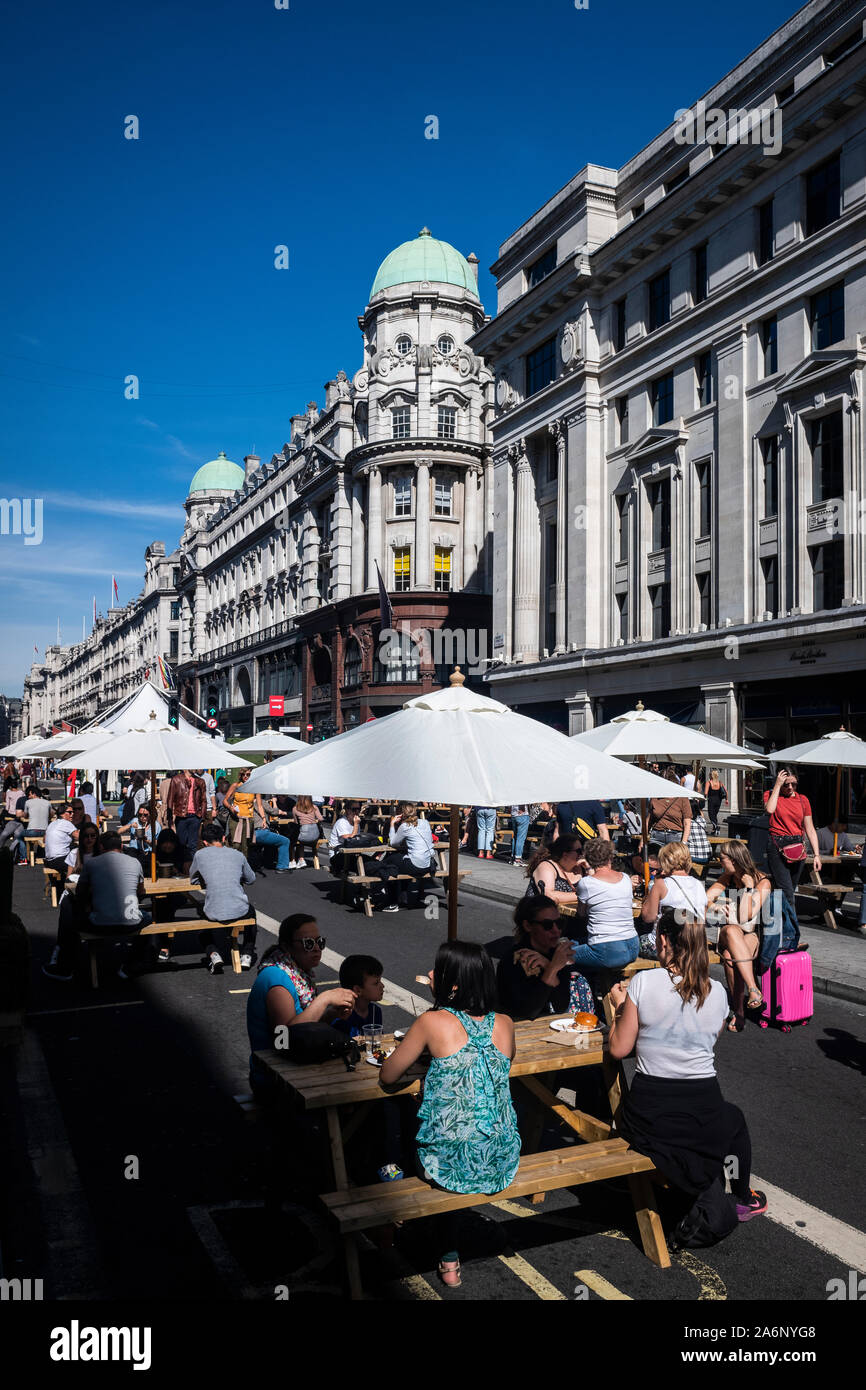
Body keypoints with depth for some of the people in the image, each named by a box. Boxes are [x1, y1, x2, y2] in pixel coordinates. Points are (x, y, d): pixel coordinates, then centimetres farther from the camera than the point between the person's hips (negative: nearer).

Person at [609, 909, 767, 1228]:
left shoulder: (643, 982, -13)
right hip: (704, 1115, 2)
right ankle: (742, 1199, 47)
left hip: (649, 1117, -2)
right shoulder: (717, 992, -3)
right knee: (735, 1119, 38)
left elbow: (618, 1049, -8)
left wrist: (620, 1007, 9)